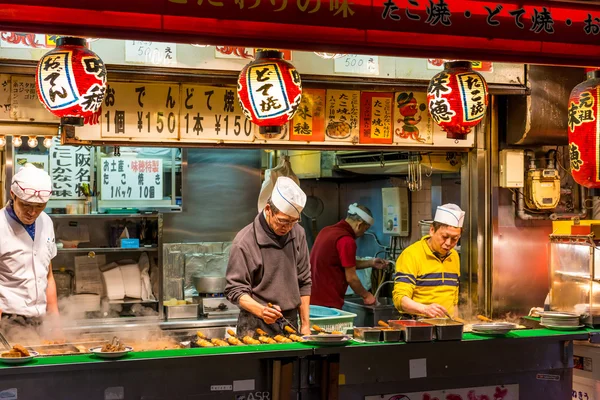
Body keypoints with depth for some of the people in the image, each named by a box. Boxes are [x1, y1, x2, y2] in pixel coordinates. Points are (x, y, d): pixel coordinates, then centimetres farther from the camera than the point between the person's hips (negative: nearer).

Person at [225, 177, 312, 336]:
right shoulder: (244, 242, -14)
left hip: (290, 323, 5)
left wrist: (305, 324, 7)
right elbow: (235, 290, -12)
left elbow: (304, 282, 10)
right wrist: (261, 311, -29)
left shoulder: (298, 234, 3)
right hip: (256, 326, -5)